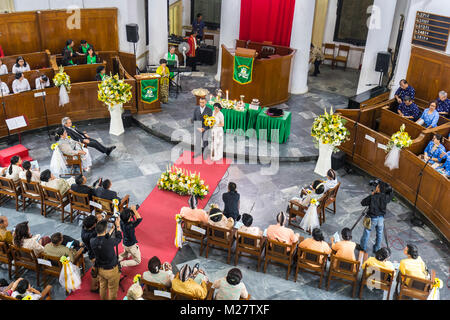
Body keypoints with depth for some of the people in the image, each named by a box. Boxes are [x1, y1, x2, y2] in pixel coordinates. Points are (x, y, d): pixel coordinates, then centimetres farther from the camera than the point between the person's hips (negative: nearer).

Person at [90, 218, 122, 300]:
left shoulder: (92, 241, -18)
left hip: (100, 268, 5)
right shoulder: (109, 242, -34)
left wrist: (113, 228, 11)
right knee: (113, 290, 17)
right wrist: (118, 225, 1)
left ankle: (103, 299, 47)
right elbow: (119, 238, -11)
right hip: (111, 270, -5)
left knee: (102, 287, 28)